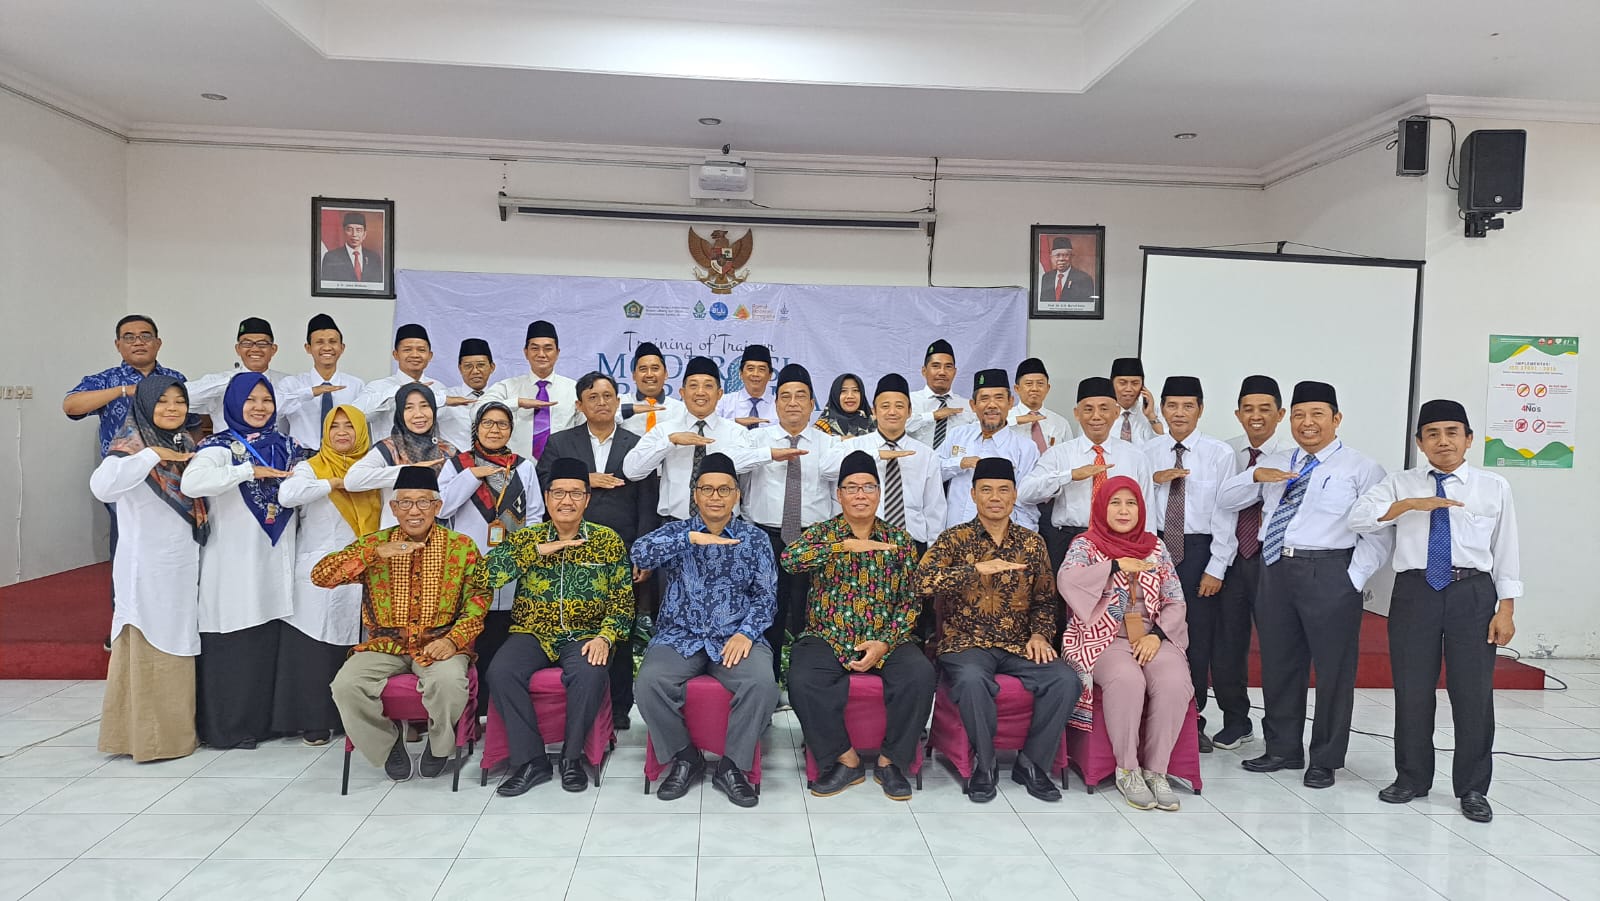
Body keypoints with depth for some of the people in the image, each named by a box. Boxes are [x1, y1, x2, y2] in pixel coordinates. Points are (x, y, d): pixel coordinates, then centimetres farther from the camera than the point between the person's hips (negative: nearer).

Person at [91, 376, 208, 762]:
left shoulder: (186, 445, 10)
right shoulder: (132, 446, -12)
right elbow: (102, 485, -33)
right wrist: (152, 454, -28)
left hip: (185, 563, 7)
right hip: (147, 566, -7)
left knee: (181, 643, 14)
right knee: (148, 648, -1)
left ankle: (178, 727, 25)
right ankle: (148, 736, 9)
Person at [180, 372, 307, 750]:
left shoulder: (287, 446, 12)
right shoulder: (221, 447, -5)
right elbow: (192, 482, -24)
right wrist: (249, 471, -21)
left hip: (276, 562, 5)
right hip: (235, 563, -4)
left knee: (271, 642, 6)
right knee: (234, 645, 0)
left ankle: (266, 718, 19)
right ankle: (229, 726, 13)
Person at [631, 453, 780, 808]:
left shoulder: (755, 539, 10)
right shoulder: (676, 532, 8)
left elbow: (766, 594, 4)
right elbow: (640, 553, -13)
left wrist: (746, 633, -13)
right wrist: (692, 538, -25)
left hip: (736, 638, 0)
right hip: (680, 637, 0)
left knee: (762, 683, -30)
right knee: (649, 683, -28)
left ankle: (732, 765, -8)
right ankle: (684, 756, -2)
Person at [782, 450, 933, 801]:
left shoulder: (899, 539, 9)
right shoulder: (822, 533, 4)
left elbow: (911, 600, 5)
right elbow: (788, 558, -19)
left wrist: (884, 644, -11)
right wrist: (844, 545, -30)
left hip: (886, 639, 1)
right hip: (827, 637, -1)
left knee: (920, 674, -28)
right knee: (802, 680, -30)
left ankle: (890, 761, -8)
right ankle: (846, 760, -9)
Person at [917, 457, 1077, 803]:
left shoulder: (1032, 543, 11)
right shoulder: (955, 538, 0)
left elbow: (1045, 599, 17)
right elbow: (923, 581, -17)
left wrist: (1039, 634, -2)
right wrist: (978, 569, -25)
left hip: (1018, 646, 4)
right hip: (965, 643, -3)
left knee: (1065, 679, -23)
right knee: (972, 679, -36)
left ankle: (1031, 764, -3)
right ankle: (984, 765, -11)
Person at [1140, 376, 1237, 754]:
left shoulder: (1220, 454, -2)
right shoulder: (1146, 452, 4)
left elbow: (1225, 514, -3)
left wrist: (1216, 567, -7)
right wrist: (1153, 479, -16)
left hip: (1199, 549, -1)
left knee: (1198, 638, 6)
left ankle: (1193, 720, 20)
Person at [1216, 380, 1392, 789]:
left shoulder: (1360, 468, 0)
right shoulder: (1275, 465, 16)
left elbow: (1380, 532, -5)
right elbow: (1225, 500, 13)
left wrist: (1353, 579, -13)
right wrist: (1255, 476, -5)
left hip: (1329, 573, -5)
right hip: (1275, 570, 5)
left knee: (1333, 668, 3)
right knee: (1278, 664, 12)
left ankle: (1325, 760, 17)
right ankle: (1283, 749, 28)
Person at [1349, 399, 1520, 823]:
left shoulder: (1493, 487, 7)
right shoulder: (1400, 484, 8)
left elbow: (1506, 550, 6)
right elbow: (1358, 518, -7)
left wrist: (1506, 610, 0)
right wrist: (1411, 504, -17)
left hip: (1473, 593, 0)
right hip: (1414, 592, 1)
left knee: (1474, 692, 3)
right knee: (1411, 690, 7)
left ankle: (1472, 789, 18)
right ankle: (1411, 778, 24)